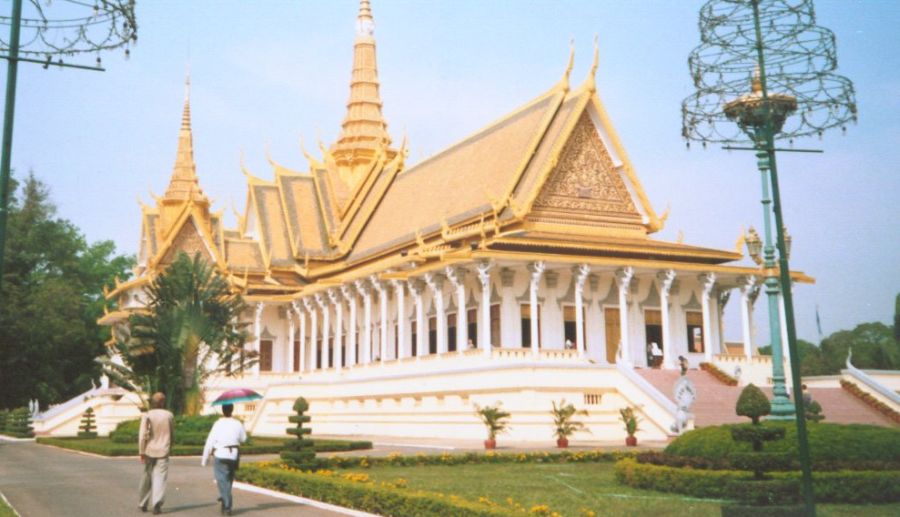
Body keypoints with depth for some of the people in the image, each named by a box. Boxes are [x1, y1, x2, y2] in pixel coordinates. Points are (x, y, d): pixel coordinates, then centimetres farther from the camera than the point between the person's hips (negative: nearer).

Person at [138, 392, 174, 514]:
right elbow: (172, 434, 8)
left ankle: (143, 504, 28)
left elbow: (143, 435, -11)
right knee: (160, 478, -3)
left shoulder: (147, 415, -5)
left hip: (149, 450, 1)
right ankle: (157, 503, -19)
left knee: (147, 478, 15)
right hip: (163, 451, -1)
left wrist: (141, 452, -6)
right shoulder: (169, 415, 0)